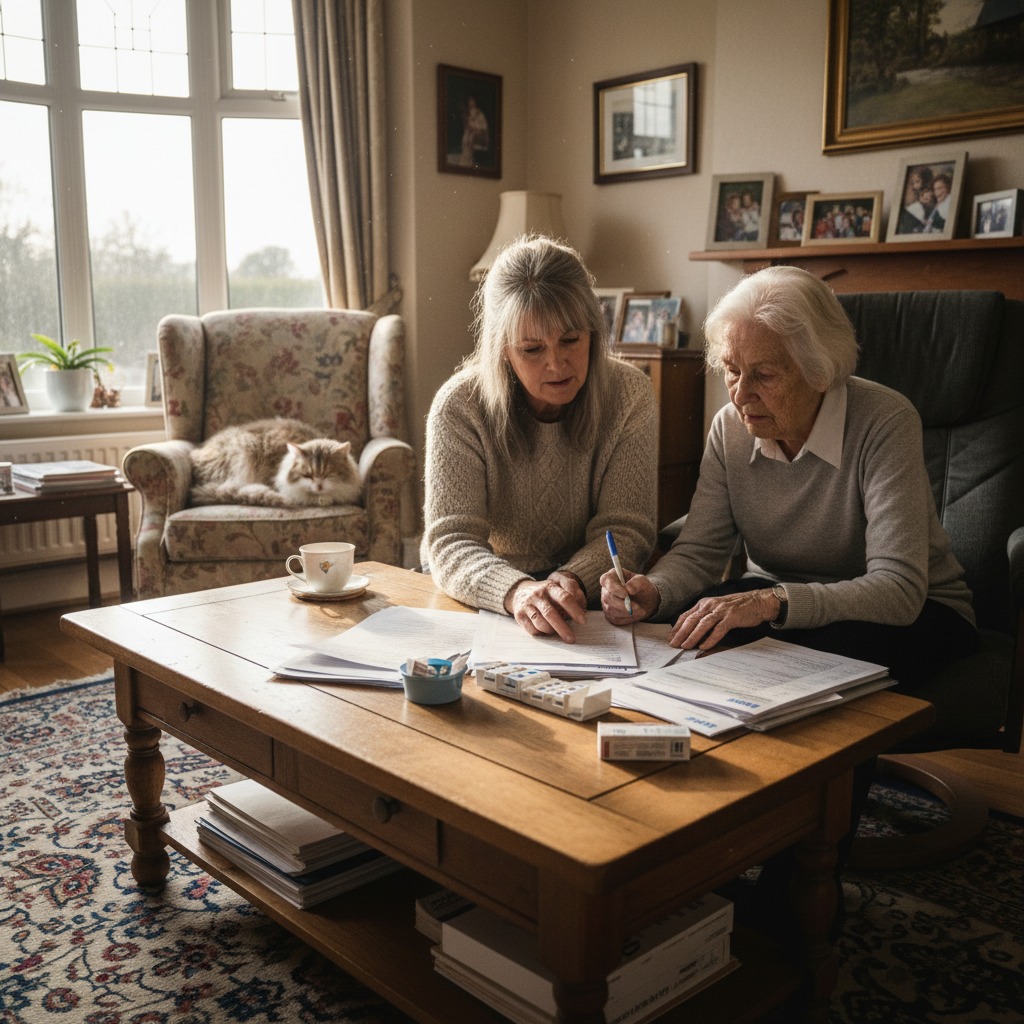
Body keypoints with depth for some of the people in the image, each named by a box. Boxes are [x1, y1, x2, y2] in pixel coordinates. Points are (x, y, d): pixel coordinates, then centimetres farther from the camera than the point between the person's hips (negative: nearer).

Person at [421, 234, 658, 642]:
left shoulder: (629, 395, -10)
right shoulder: (459, 406, -14)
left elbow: (625, 529, -11)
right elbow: (450, 543, -19)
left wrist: (572, 580, -32)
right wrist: (517, 591, -40)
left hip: (586, 602, 1)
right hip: (481, 601, -1)